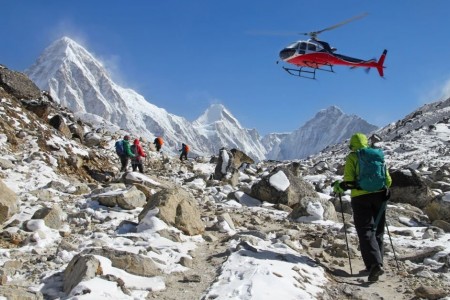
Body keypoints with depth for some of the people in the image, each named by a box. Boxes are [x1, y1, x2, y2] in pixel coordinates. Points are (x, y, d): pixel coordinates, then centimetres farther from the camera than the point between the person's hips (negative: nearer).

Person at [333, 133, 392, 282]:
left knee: (366, 233, -5)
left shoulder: (352, 157, 0)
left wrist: (338, 187, 7)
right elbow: (388, 180, 11)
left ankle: (375, 264, -20)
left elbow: (349, 181, -11)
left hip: (360, 198, -4)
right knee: (377, 232, 14)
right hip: (379, 196, 4)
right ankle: (376, 264, 21)